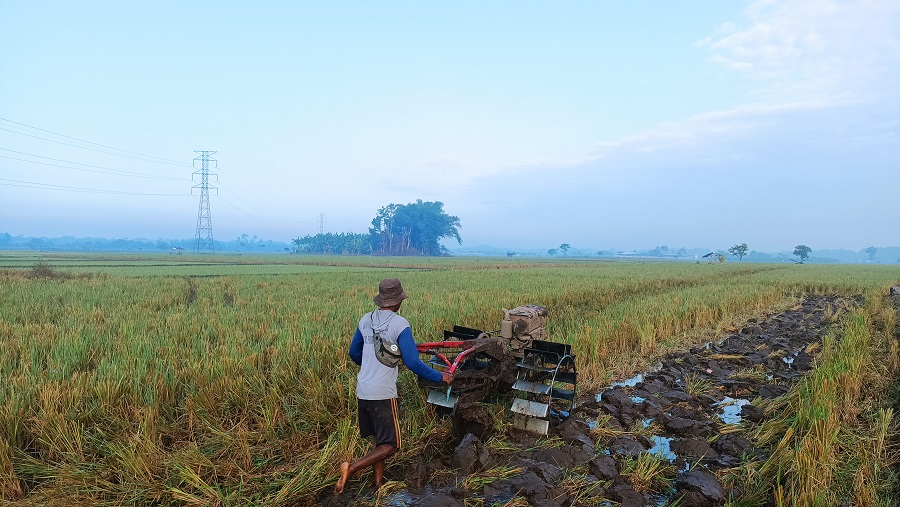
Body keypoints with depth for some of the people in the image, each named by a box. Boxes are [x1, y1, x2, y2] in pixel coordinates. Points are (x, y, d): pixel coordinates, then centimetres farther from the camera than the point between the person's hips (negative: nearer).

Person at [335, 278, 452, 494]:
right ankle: (352, 468, -13)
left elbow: (354, 352, 18)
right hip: (383, 393, -7)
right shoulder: (400, 324, -14)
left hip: (362, 391, 7)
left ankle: (379, 481, 25)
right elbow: (413, 363, -17)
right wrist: (440, 377, -4)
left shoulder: (366, 319, 5)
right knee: (390, 445, 2)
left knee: (379, 440, 21)